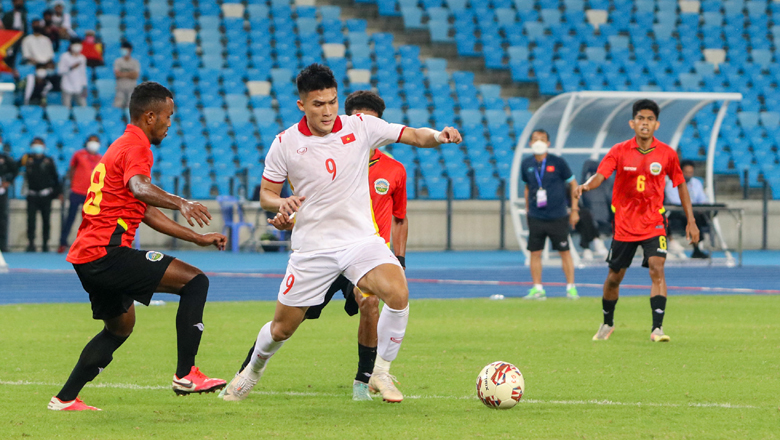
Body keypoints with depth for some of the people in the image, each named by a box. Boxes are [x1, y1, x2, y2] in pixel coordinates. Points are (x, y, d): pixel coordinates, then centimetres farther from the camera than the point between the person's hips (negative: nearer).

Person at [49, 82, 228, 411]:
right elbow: (139, 188, -31)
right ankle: (185, 375, -15)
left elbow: (147, 213, 29)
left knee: (120, 326, 29)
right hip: (107, 252, -11)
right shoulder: (135, 147, -7)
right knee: (195, 281, -10)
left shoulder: (121, 147, 25)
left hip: (85, 257, 11)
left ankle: (65, 399, 27)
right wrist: (181, 204, -46)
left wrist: (197, 238, 27)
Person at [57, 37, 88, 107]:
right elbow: (60, 71, -6)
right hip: (68, 88, -4)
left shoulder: (82, 58, 11)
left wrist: (84, 87, 11)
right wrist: (71, 68, -20)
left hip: (79, 88, 4)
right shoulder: (65, 57, -2)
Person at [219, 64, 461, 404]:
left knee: (398, 293, -27)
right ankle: (252, 372, 40)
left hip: (361, 238, 0)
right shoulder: (285, 143, -4)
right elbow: (266, 194, 5)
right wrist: (281, 204, -18)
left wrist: (438, 136, -22)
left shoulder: (360, 127, -3)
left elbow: (414, 136, 0)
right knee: (282, 327, 7)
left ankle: (380, 373, -8)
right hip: (312, 246, 0)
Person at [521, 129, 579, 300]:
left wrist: (574, 210, 1)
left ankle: (571, 287, 8)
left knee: (565, 252, 1)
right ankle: (537, 289, 8)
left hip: (557, 217, -3)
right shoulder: (526, 164, 5)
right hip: (536, 218, 3)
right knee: (535, 253, 0)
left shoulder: (557, 162, -5)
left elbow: (573, 184, 3)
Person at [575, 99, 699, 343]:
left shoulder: (666, 154, -3)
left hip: (653, 223, -1)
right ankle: (607, 323, 35)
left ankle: (657, 328, -23)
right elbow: (600, 176, -17)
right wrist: (586, 186, -41)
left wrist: (691, 221, 7)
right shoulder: (619, 151, -6)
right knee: (614, 277, 12)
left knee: (657, 269, -21)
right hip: (624, 224, 1)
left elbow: (680, 185, 9)